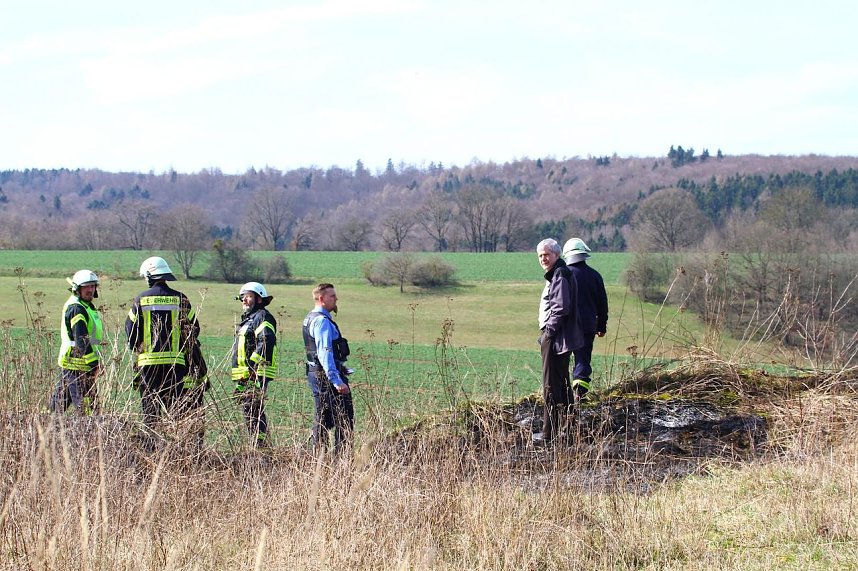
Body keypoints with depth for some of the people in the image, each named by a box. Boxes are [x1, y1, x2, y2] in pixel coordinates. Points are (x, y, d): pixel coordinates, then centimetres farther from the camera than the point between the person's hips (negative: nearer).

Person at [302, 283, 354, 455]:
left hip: (315, 374, 10)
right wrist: (337, 381, -28)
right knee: (345, 419, -10)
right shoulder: (322, 321, -16)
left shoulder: (310, 319, 16)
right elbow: (325, 353, -24)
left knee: (322, 418, 13)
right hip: (327, 376, -10)